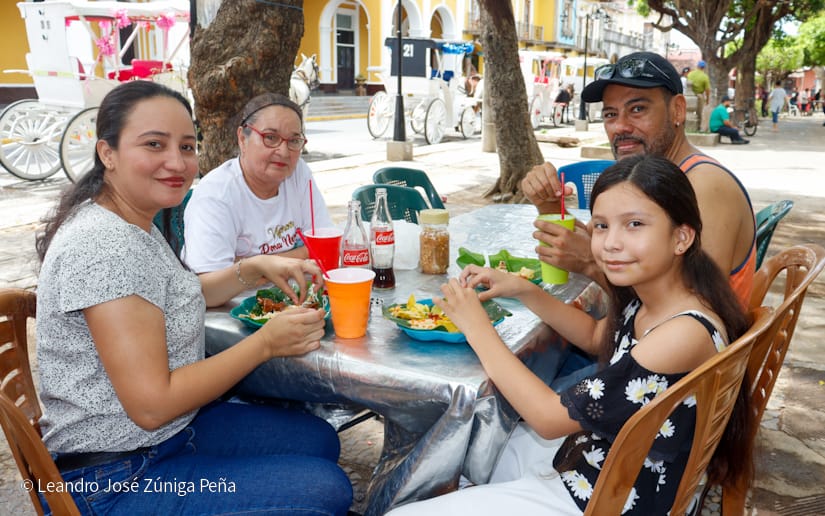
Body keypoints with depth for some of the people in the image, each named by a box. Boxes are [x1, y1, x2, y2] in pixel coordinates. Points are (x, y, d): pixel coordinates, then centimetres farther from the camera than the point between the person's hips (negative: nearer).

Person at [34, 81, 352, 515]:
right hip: (110, 481, -10)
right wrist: (267, 342, -20)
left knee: (320, 440, 14)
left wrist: (255, 269, 3)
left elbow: (174, 300, 19)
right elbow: (152, 404, -28)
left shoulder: (133, 223, 4)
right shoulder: (104, 247, -27)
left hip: (171, 427, 10)